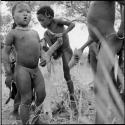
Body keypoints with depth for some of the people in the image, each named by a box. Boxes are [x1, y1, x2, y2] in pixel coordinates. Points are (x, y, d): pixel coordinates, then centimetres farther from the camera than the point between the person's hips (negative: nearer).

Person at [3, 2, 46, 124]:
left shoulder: (35, 33, 14)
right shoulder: (13, 33, -4)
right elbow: (6, 52, -4)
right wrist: (8, 71, -9)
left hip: (36, 69, 6)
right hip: (22, 69, -6)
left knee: (41, 94, 5)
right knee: (26, 99, -3)